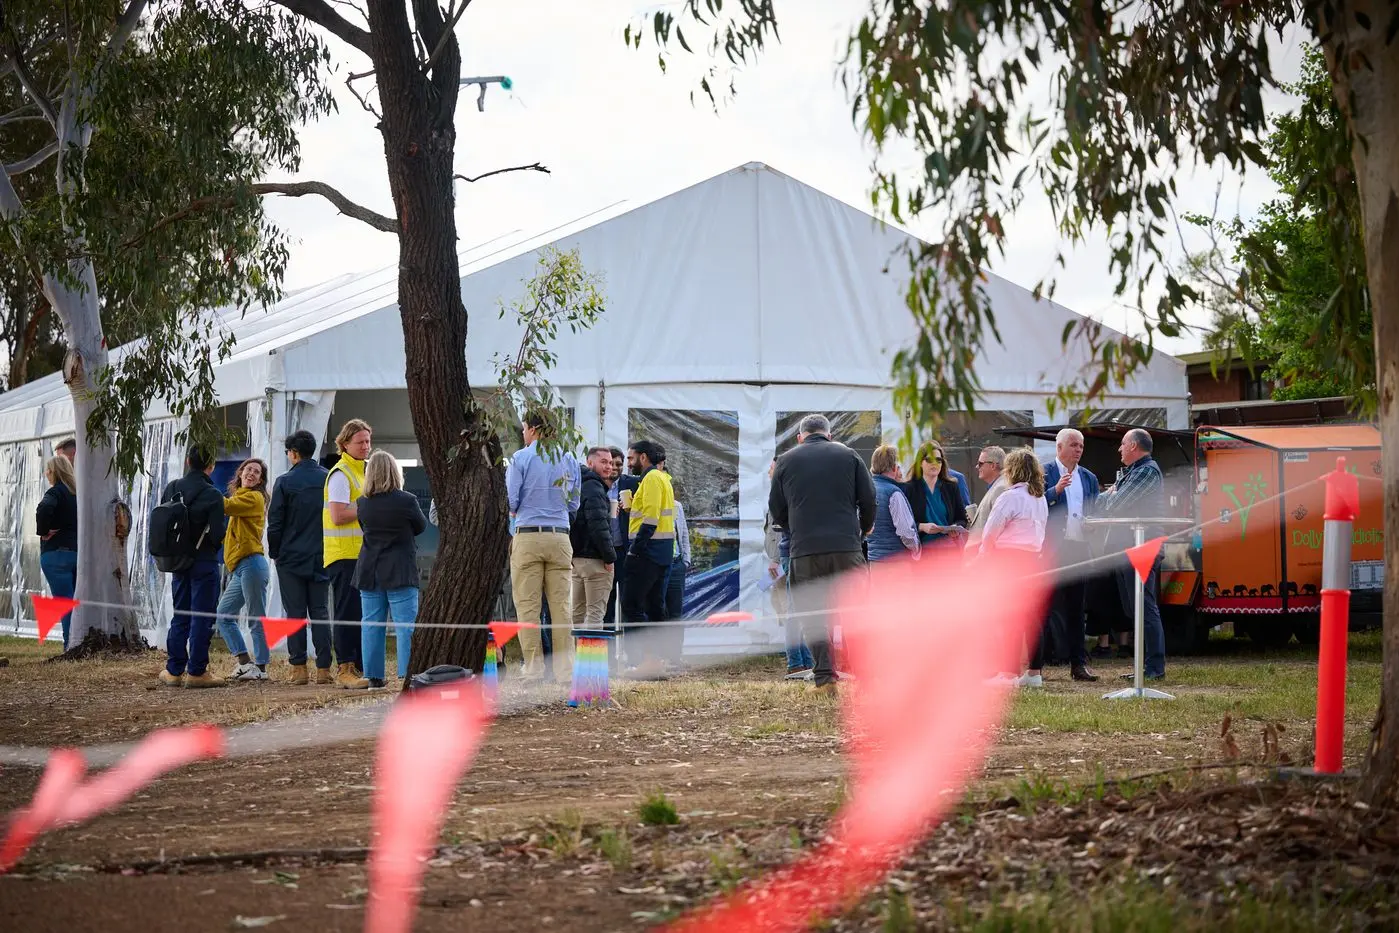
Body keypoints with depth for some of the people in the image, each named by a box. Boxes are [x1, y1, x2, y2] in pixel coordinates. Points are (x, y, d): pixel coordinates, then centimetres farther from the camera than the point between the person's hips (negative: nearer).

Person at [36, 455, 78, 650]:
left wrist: (43, 531, -14)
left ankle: (71, 646, -11)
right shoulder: (78, 493, 11)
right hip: (79, 552, 6)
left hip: (56, 552, -6)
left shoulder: (55, 492, -10)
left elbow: (44, 509, -30)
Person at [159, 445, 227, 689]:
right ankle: (196, 672, 1)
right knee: (202, 618, 1)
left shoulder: (171, 489, 2)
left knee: (180, 617, 14)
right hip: (204, 562, -5)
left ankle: (174, 670, 16)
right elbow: (217, 535, -17)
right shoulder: (212, 495, -14)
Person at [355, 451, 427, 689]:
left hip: (369, 570, 4)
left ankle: (373, 677, 9)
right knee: (405, 625, -2)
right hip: (400, 571, -4)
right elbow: (421, 526, 4)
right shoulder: (407, 501, -11)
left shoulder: (362, 503, -1)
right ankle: (407, 675, -7)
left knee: (371, 624, 8)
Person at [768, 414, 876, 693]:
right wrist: (864, 530, 27)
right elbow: (868, 500, 8)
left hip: (804, 550, 0)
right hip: (846, 545, 0)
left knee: (813, 615, 3)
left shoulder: (785, 461, 9)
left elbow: (776, 510, 13)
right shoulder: (849, 456, 8)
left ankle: (824, 677, -5)